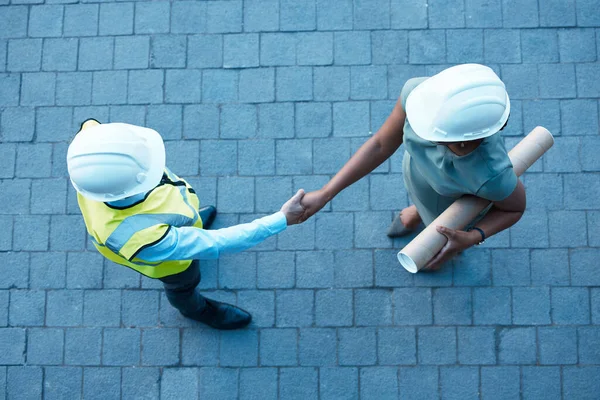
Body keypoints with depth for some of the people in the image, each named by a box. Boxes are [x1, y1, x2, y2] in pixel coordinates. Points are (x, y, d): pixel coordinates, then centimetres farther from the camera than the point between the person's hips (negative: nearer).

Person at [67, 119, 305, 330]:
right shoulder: (140, 238, -52)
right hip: (170, 256, -4)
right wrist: (282, 219, -38)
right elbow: (215, 243, -42)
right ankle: (194, 308, 65)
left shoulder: (91, 148, -40)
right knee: (184, 282, 30)